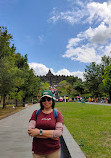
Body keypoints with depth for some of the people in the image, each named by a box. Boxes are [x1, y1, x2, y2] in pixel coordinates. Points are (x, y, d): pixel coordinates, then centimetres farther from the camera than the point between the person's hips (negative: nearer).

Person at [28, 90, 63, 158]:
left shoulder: (57, 114, -4)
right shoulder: (36, 113, -1)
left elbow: (59, 132, -15)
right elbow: (30, 131, -11)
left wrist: (40, 132, -19)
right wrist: (50, 135, -17)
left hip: (53, 150, -1)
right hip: (38, 151, 1)